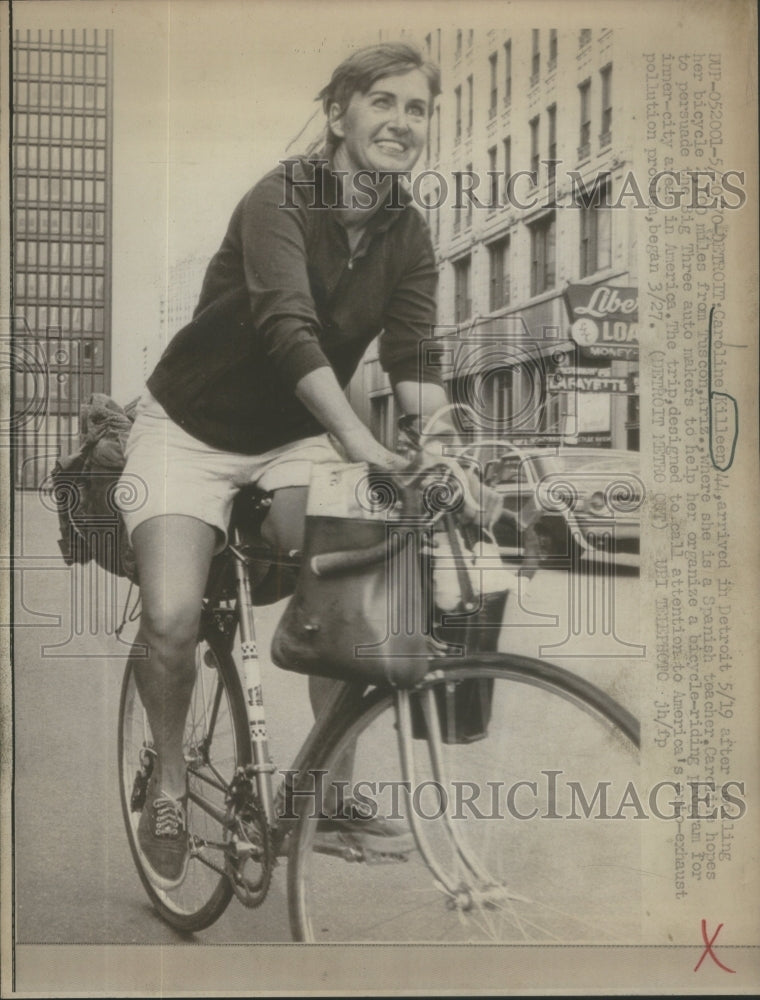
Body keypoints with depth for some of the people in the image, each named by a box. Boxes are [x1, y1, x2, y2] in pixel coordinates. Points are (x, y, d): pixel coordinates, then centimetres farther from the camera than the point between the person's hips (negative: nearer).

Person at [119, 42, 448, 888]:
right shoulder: (281, 199, -21)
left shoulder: (409, 237, -3)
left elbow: (413, 362, -12)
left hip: (296, 438, 4)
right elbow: (289, 330, -36)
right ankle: (168, 779, 8)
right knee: (171, 620, -21)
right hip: (191, 428, -4)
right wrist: (362, 443, -49)